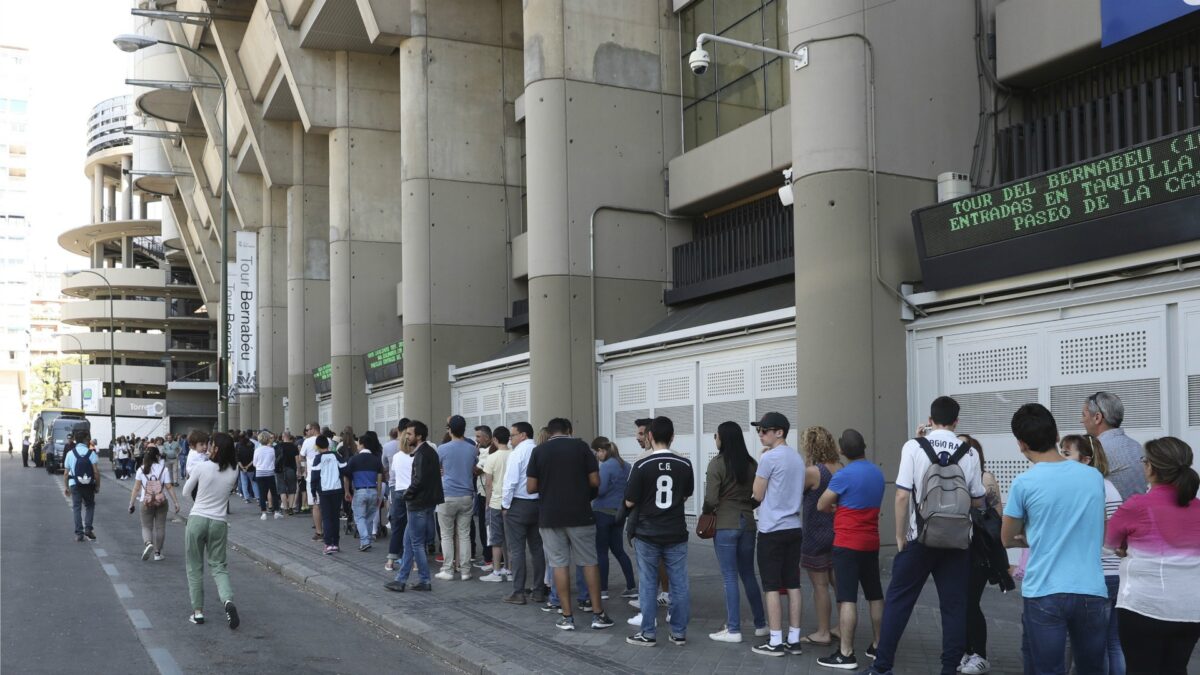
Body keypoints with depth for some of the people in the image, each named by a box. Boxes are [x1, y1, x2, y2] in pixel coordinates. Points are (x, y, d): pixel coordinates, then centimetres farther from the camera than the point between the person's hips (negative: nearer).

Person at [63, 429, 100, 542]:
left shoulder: (70, 454, -1)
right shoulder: (91, 453, -7)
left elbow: (66, 472, 1)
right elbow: (96, 471, -11)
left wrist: (65, 487, 10)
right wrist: (98, 486, -1)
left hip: (74, 485, 1)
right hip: (89, 485, -1)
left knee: (77, 507, 6)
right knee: (89, 506, 16)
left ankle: (79, 533, 2)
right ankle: (88, 529, 3)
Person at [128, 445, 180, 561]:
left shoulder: (141, 469, 0)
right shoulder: (164, 469, -4)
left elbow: (136, 488, -1)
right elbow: (169, 487, -6)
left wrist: (131, 504, 6)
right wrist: (176, 502, -2)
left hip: (146, 502, 0)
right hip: (161, 501, 0)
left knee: (146, 526, 10)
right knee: (160, 527, 10)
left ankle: (148, 543, -19)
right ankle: (157, 552, 13)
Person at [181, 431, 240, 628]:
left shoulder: (201, 467, -11)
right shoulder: (233, 472, -3)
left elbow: (186, 491, 2)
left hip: (197, 519, -2)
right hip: (219, 522, 2)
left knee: (195, 567, 11)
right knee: (218, 566, 10)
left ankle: (198, 611, 13)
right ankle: (228, 601, -15)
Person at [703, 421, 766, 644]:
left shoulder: (717, 463, -12)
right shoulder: (752, 463, 3)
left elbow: (711, 499, -14)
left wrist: (707, 514, 4)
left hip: (725, 525, -5)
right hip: (747, 523, 5)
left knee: (730, 577, 1)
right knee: (748, 575, 17)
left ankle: (733, 630, 4)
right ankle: (761, 624, 22)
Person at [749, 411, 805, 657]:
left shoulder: (769, 457, -13)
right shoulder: (797, 458, 12)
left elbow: (757, 495, -7)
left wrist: (760, 461, 0)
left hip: (772, 529, -7)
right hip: (794, 527, 7)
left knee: (772, 587, -2)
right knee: (793, 585, 8)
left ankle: (775, 642, 0)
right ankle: (794, 639, 11)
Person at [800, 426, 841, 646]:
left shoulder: (812, 472, -18)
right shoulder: (841, 469, 3)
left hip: (816, 535, -7)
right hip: (837, 533, 7)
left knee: (820, 585, 1)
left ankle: (823, 633, 8)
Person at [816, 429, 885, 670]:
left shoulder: (843, 475, -15)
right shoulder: (877, 473, 8)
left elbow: (821, 506, -6)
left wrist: (835, 507, 14)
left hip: (847, 543, -7)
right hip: (871, 543, 7)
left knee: (847, 598, -7)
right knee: (875, 595, 14)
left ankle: (845, 654, -8)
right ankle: (879, 645, 23)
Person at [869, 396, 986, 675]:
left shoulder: (914, 446, -7)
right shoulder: (968, 453, -1)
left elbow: (902, 495, -12)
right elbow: (978, 501, 4)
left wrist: (900, 535, -3)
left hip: (919, 538, -1)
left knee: (898, 600, 7)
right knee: (954, 605, 9)